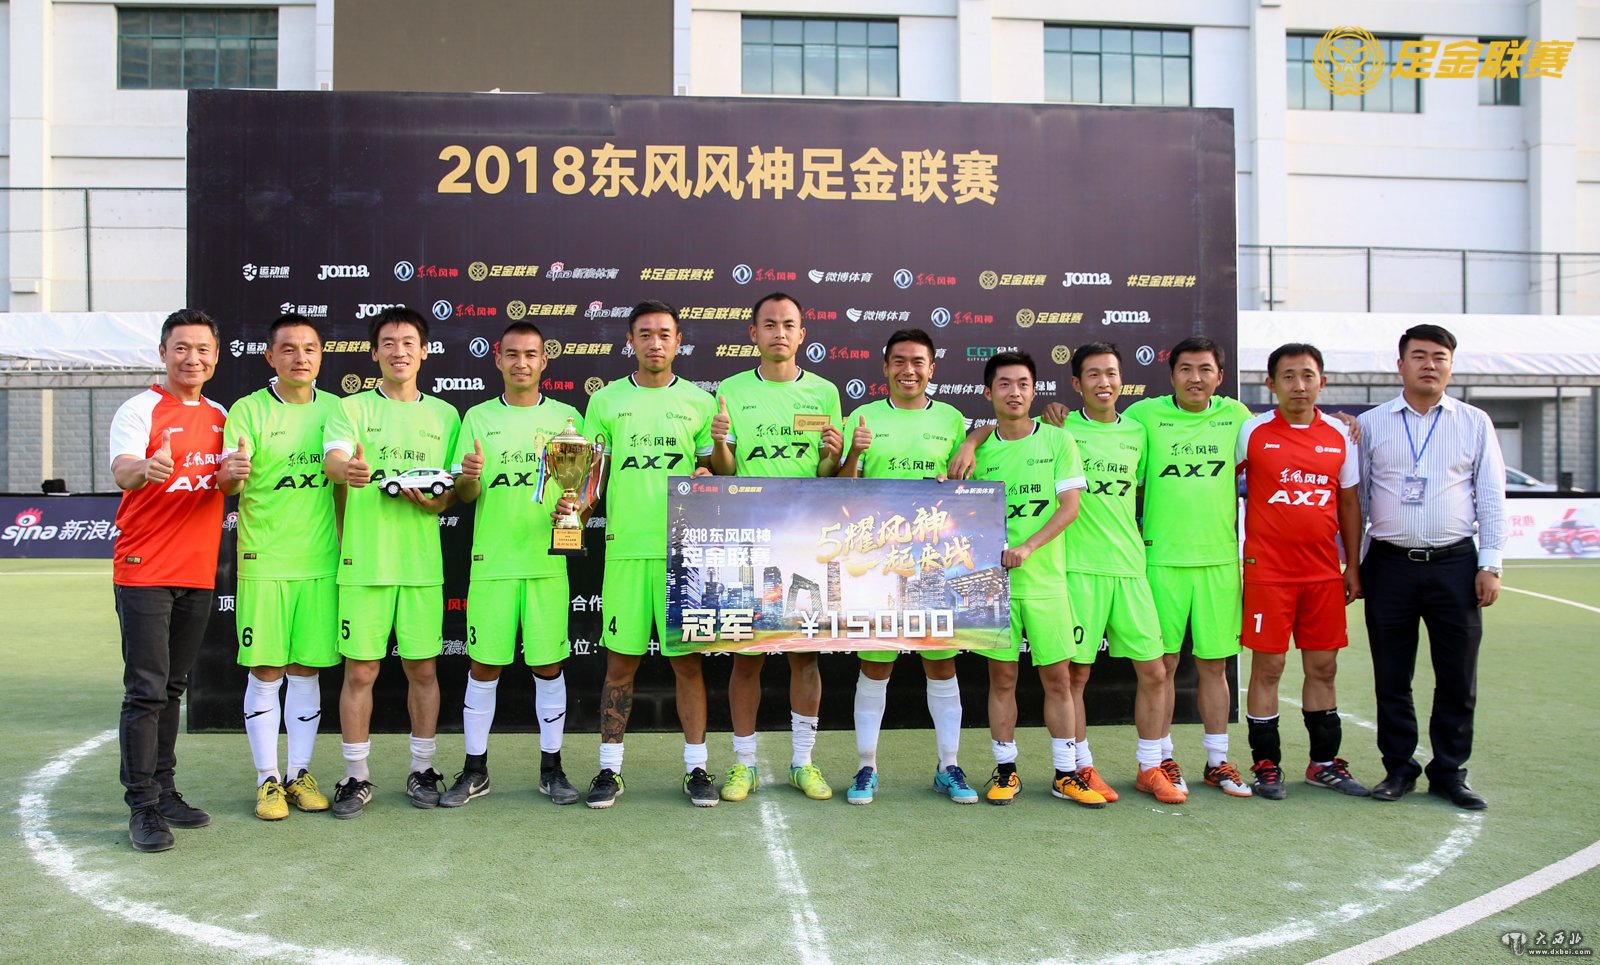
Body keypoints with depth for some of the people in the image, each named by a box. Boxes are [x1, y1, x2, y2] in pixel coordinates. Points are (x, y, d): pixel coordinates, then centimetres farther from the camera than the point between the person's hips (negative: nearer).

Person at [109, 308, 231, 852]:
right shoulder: (141, 410, -6)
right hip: (144, 572, -6)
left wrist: (233, 477, -10)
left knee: (172, 688, 13)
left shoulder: (221, 416, 13)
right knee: (146, 690, -5)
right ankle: (142, 807, 1)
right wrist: (145, 469, -45)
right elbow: (121, 470, -22)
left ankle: (164, 790, 21)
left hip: (198, 573, 6)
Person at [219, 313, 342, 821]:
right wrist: (232, 472, -35)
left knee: (307, 669, 9)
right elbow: (228, 483, -12)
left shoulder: (335, 409, 7)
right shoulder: (248, 410, -2)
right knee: (265, 670, 2)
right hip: (264, 560, -2)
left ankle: (300, 773, 20)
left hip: (320, 560, 3)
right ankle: (267, 779, 14)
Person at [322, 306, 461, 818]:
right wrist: (347, 469, -39)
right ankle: (356, 776, 16)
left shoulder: (444, 414, 12)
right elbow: (333, 457, -15)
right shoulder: (351, 408, 4)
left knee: (423, 668, 8)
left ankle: (422, 770, 22)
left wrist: (436, 501, -9)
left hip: (422, 561, 2)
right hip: (364, 560, -2)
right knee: (360, 670, 2)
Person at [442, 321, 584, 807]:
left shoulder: (566, 417, 7)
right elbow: (465, 495, 5)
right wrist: (469, 476, -17)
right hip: (492, 561, 0)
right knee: (484, 665, 5)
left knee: (549, 665, 5)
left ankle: (552, 767, 18)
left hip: (547, 561, 0)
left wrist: (574, 507, -12)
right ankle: (475, 770, 17)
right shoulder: (478, 417, 8)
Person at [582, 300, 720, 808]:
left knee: (687, 660, 4)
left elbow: (712, 469, 11)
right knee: (620, 662, 6)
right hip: (625, 548, 0)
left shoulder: (699, 401, 8)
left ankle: (696, 766, 16)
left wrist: (705, 476, -11)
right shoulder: (606, 400, 9)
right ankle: (609, 768, 17)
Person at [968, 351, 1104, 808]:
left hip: (1046, 578, 0)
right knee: (1002, 676, 7)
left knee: (1058, 678, 4)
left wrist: (1028, 547, -16)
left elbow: (1070, 506, -5)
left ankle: (1067, 774, 16)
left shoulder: (1057, 440, 1)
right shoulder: (980, 450, 4)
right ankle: (1006, 770, 19)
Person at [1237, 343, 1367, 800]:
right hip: (1267, 570, -3)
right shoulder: (1252, 432, -3)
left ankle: (1324, 763, 23)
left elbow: (1348, 503, 14)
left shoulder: (1340, 436, 7)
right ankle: (1266, 765, 12)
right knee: (1267, 667, 1)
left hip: (1324, 572, 4)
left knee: (1323, 666, 10)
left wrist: (1352, 566, 11)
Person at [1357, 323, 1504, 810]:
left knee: (1458, 678, 4)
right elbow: (1355, 497, 9)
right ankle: (1398, 768, 19)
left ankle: (1449, 772, 18)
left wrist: (1490, 564, -1)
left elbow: (1492, 497, 6)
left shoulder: (1475, 423, 7)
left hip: (1455, 564, 0)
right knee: (1391, 678, 6)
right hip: (1389, 565, 0)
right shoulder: (1370, 424, 6)